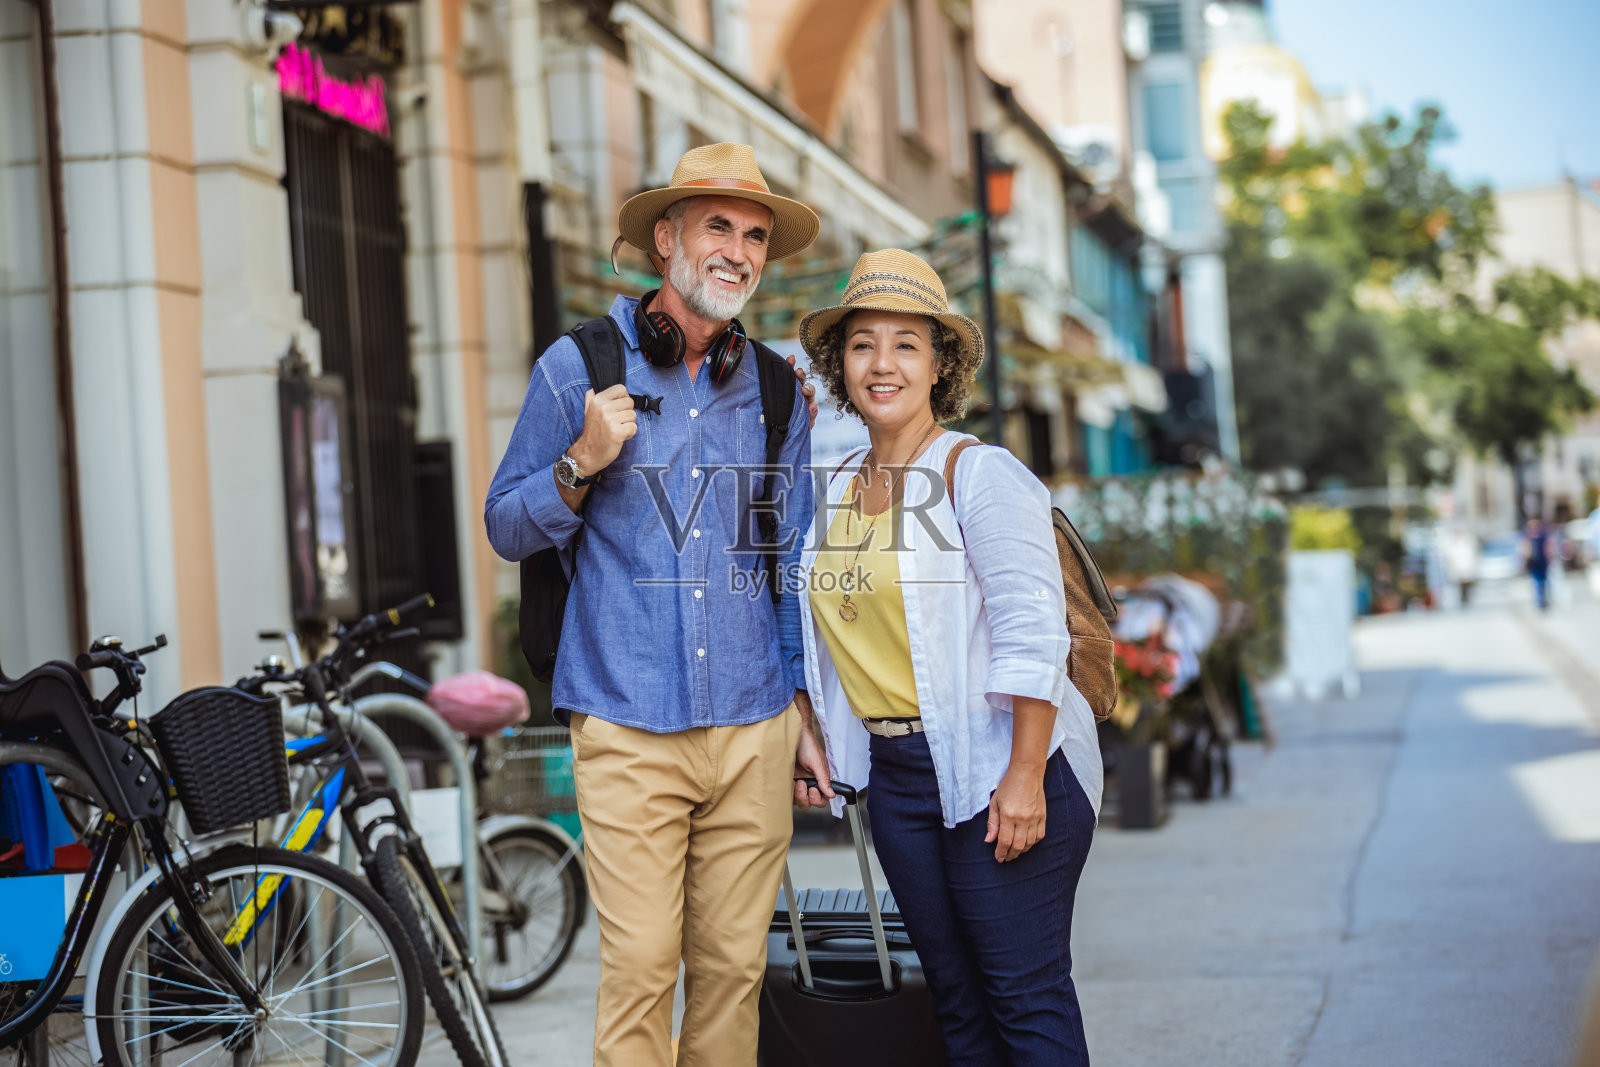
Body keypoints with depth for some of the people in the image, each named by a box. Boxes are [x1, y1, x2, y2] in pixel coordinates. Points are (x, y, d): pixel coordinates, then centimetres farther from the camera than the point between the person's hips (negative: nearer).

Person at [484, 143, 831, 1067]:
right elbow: (507, 530, 6)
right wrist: (582, 464, -11)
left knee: (735, 966, 6)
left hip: (755, 729, 3)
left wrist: (804, 699, 15)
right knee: (640, 968, -6)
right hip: (628, 727, -3)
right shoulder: (578, 368, 3)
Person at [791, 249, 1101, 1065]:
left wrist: (1024, 777, -21)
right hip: (895, 775, 7)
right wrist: (811, 744, 16)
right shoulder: (837, 490, 12)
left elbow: (1032, 632, -16)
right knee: (955, 997, 11)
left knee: (1026, 997, -4)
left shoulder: (981, 475, -10)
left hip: (995, 769, -7)